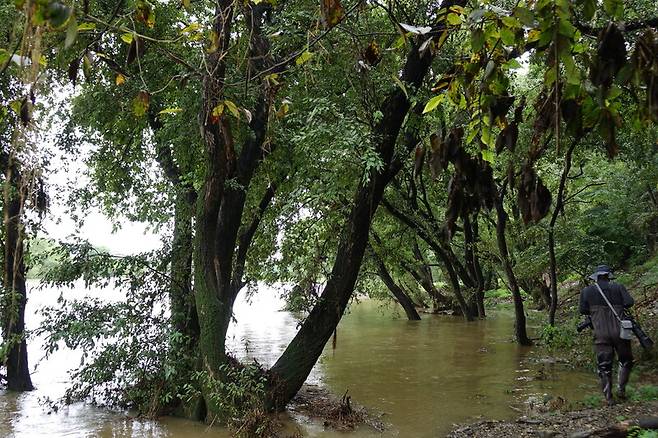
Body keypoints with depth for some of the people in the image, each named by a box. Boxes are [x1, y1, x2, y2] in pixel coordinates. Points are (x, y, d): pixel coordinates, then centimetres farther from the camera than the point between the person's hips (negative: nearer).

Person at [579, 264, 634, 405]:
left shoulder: (587, 291, 3)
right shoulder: (618, 287, 2)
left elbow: (583, 310, 4)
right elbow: (629, 302, -6)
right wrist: (619, 306, 14)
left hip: (601, 334, 0)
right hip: (619, 331, 0)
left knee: (604, 366, 7)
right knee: (626, 361, 20)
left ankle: (608, 397, 7)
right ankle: (621, 389, 13)